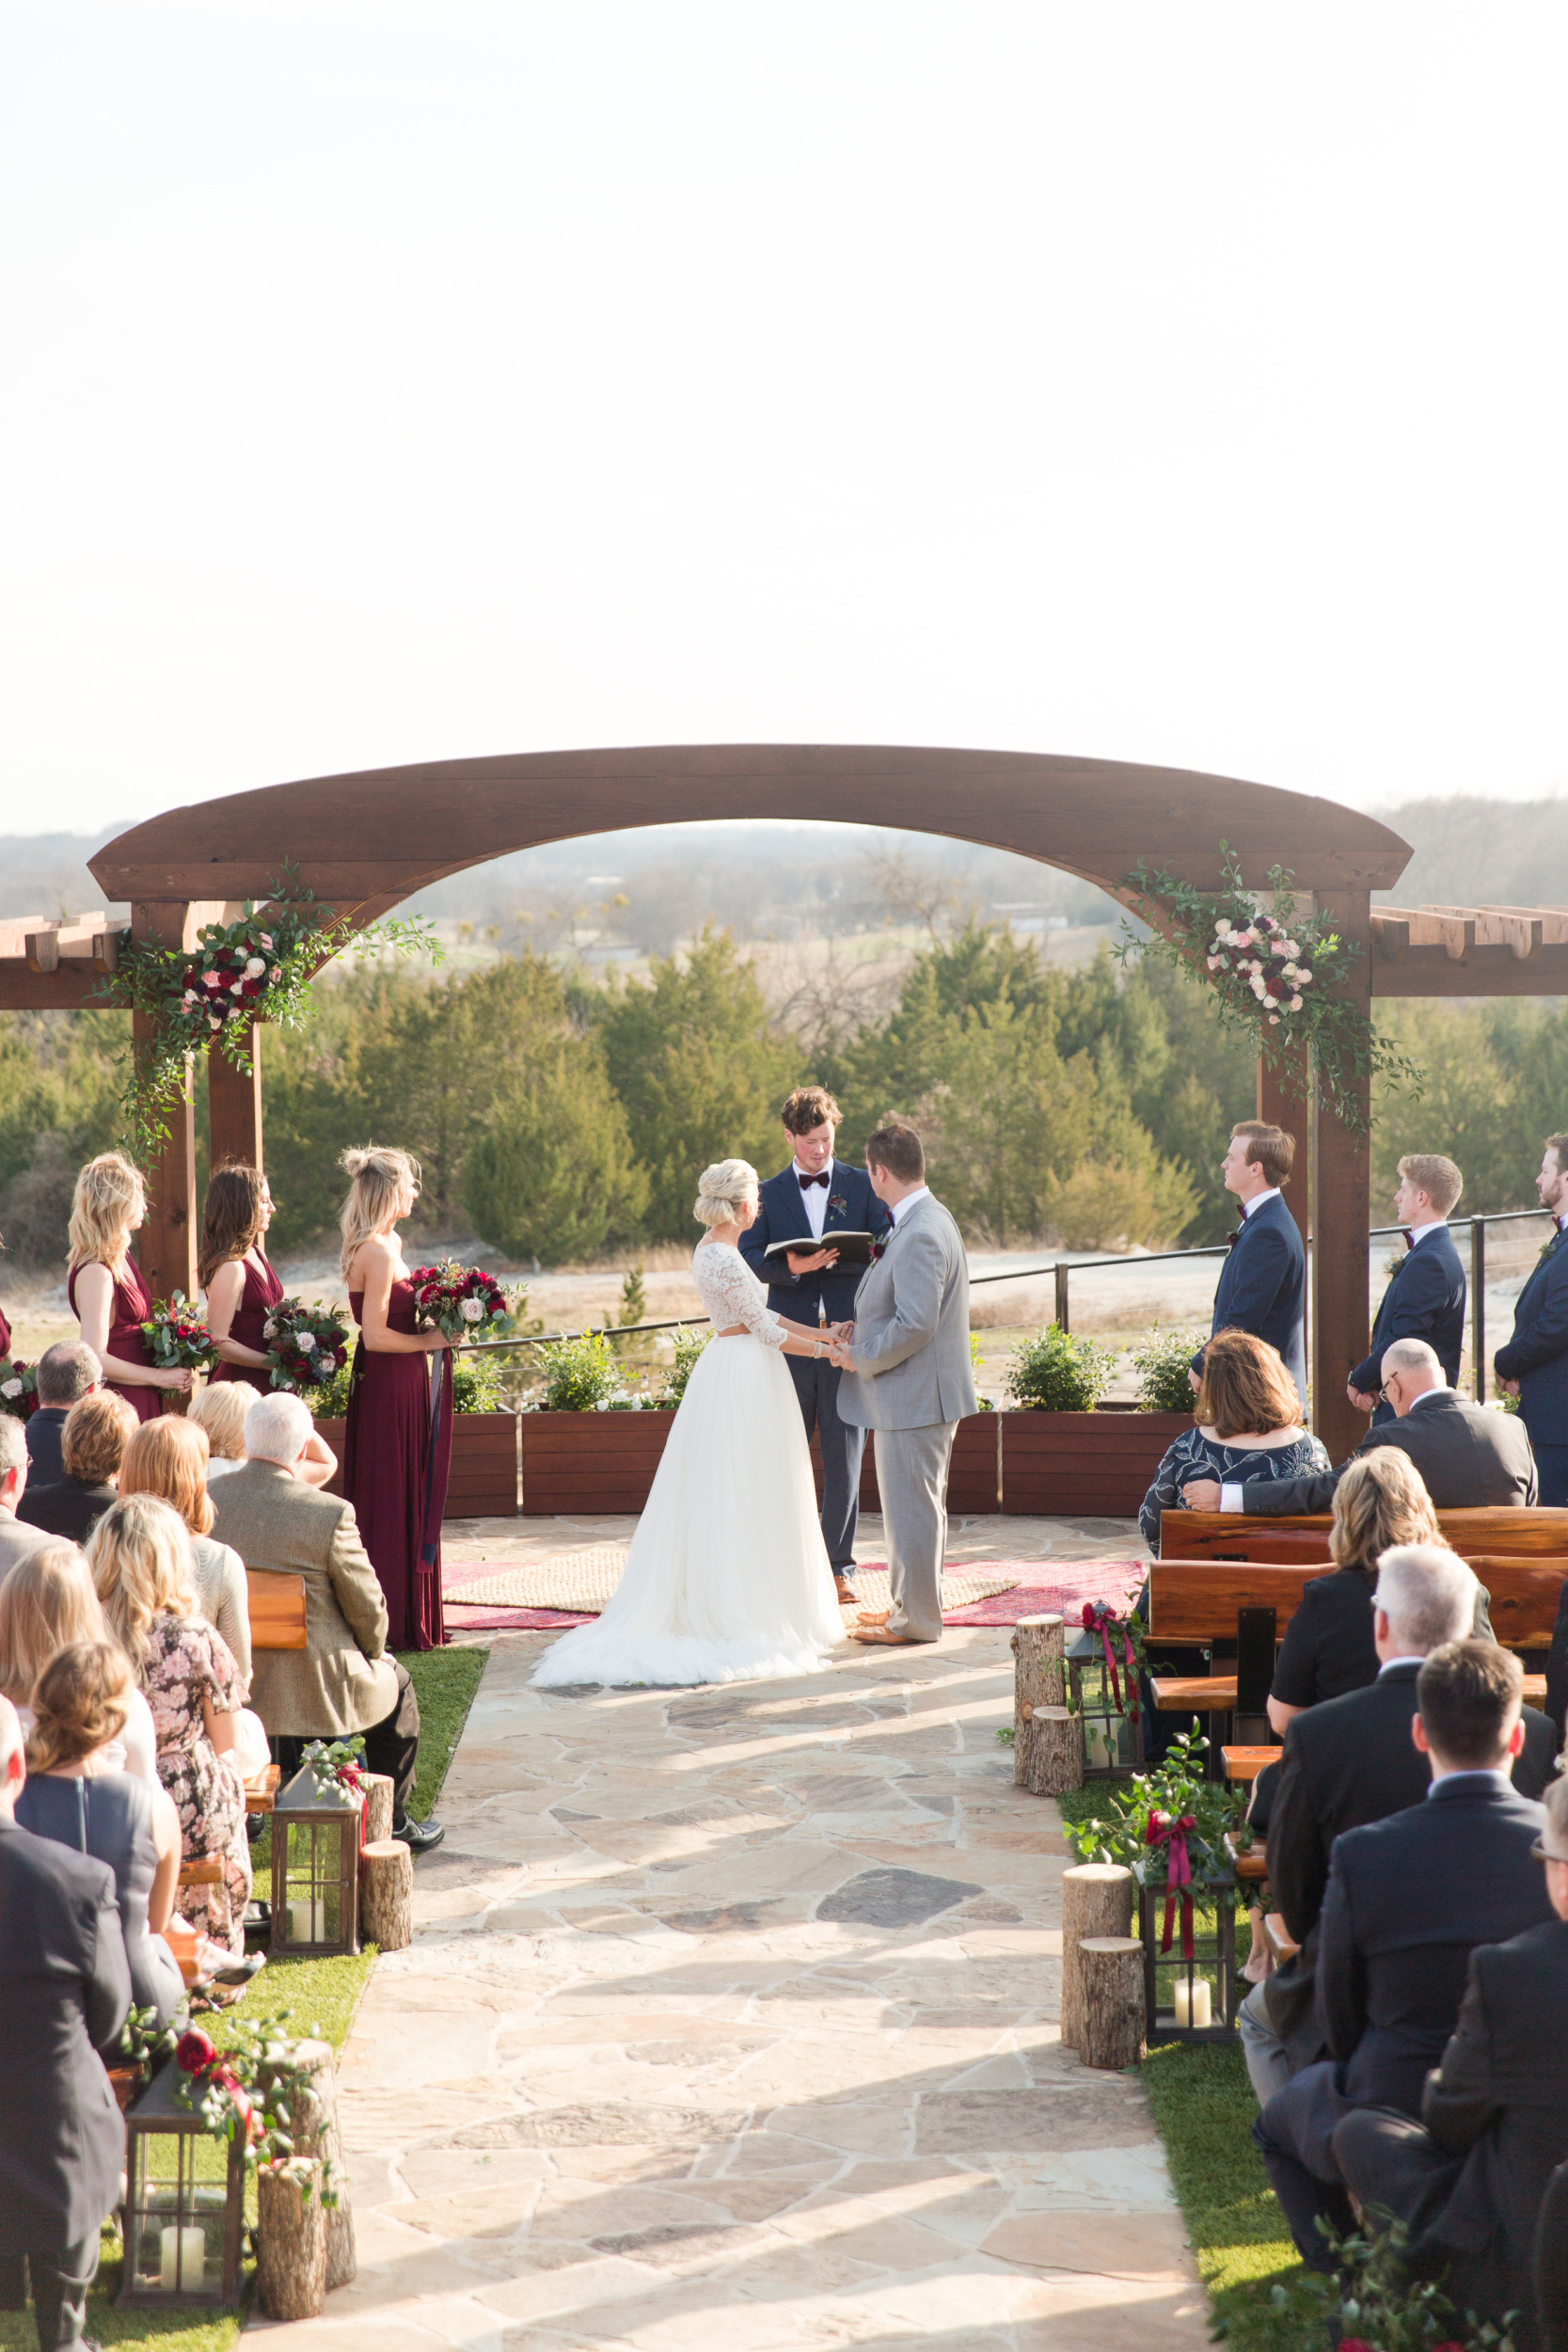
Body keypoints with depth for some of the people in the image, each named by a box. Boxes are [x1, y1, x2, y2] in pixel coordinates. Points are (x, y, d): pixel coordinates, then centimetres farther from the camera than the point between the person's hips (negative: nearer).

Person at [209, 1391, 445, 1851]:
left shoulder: (206, 1500, -8)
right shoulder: (329, 1514, -21)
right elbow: (368, 1609, -12)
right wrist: (373, 1653, 11)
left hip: (228, 1687, 5)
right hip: (315, 1690, -5)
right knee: (396, 1684, 26)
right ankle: (392, 1822, 33)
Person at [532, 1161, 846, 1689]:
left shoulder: (709, 1249, 9)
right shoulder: (725, 1261, -20)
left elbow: (757, 1312, 15)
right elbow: (765, 1331, -14)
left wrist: (819, 1332, 15)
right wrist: (821, 1350, -3)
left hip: (723, 1372, 9)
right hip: (748, 1380, -9)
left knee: (709, 1501, 10)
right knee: (743, 1501, -4)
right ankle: (747, 1611, -1)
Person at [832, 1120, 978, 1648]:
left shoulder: (921, 1235, -23)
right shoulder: (925, 1221, 11)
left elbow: (915, 1324, -27)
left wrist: (862, 1357, -14)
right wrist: (862, 1330, 9)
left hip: (916, 1395, -11)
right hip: (916, 1393, 11)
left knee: (912, 1505, -1)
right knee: (909, 1503, 19)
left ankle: (915, 1619, 7)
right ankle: (909, 1604, 29)